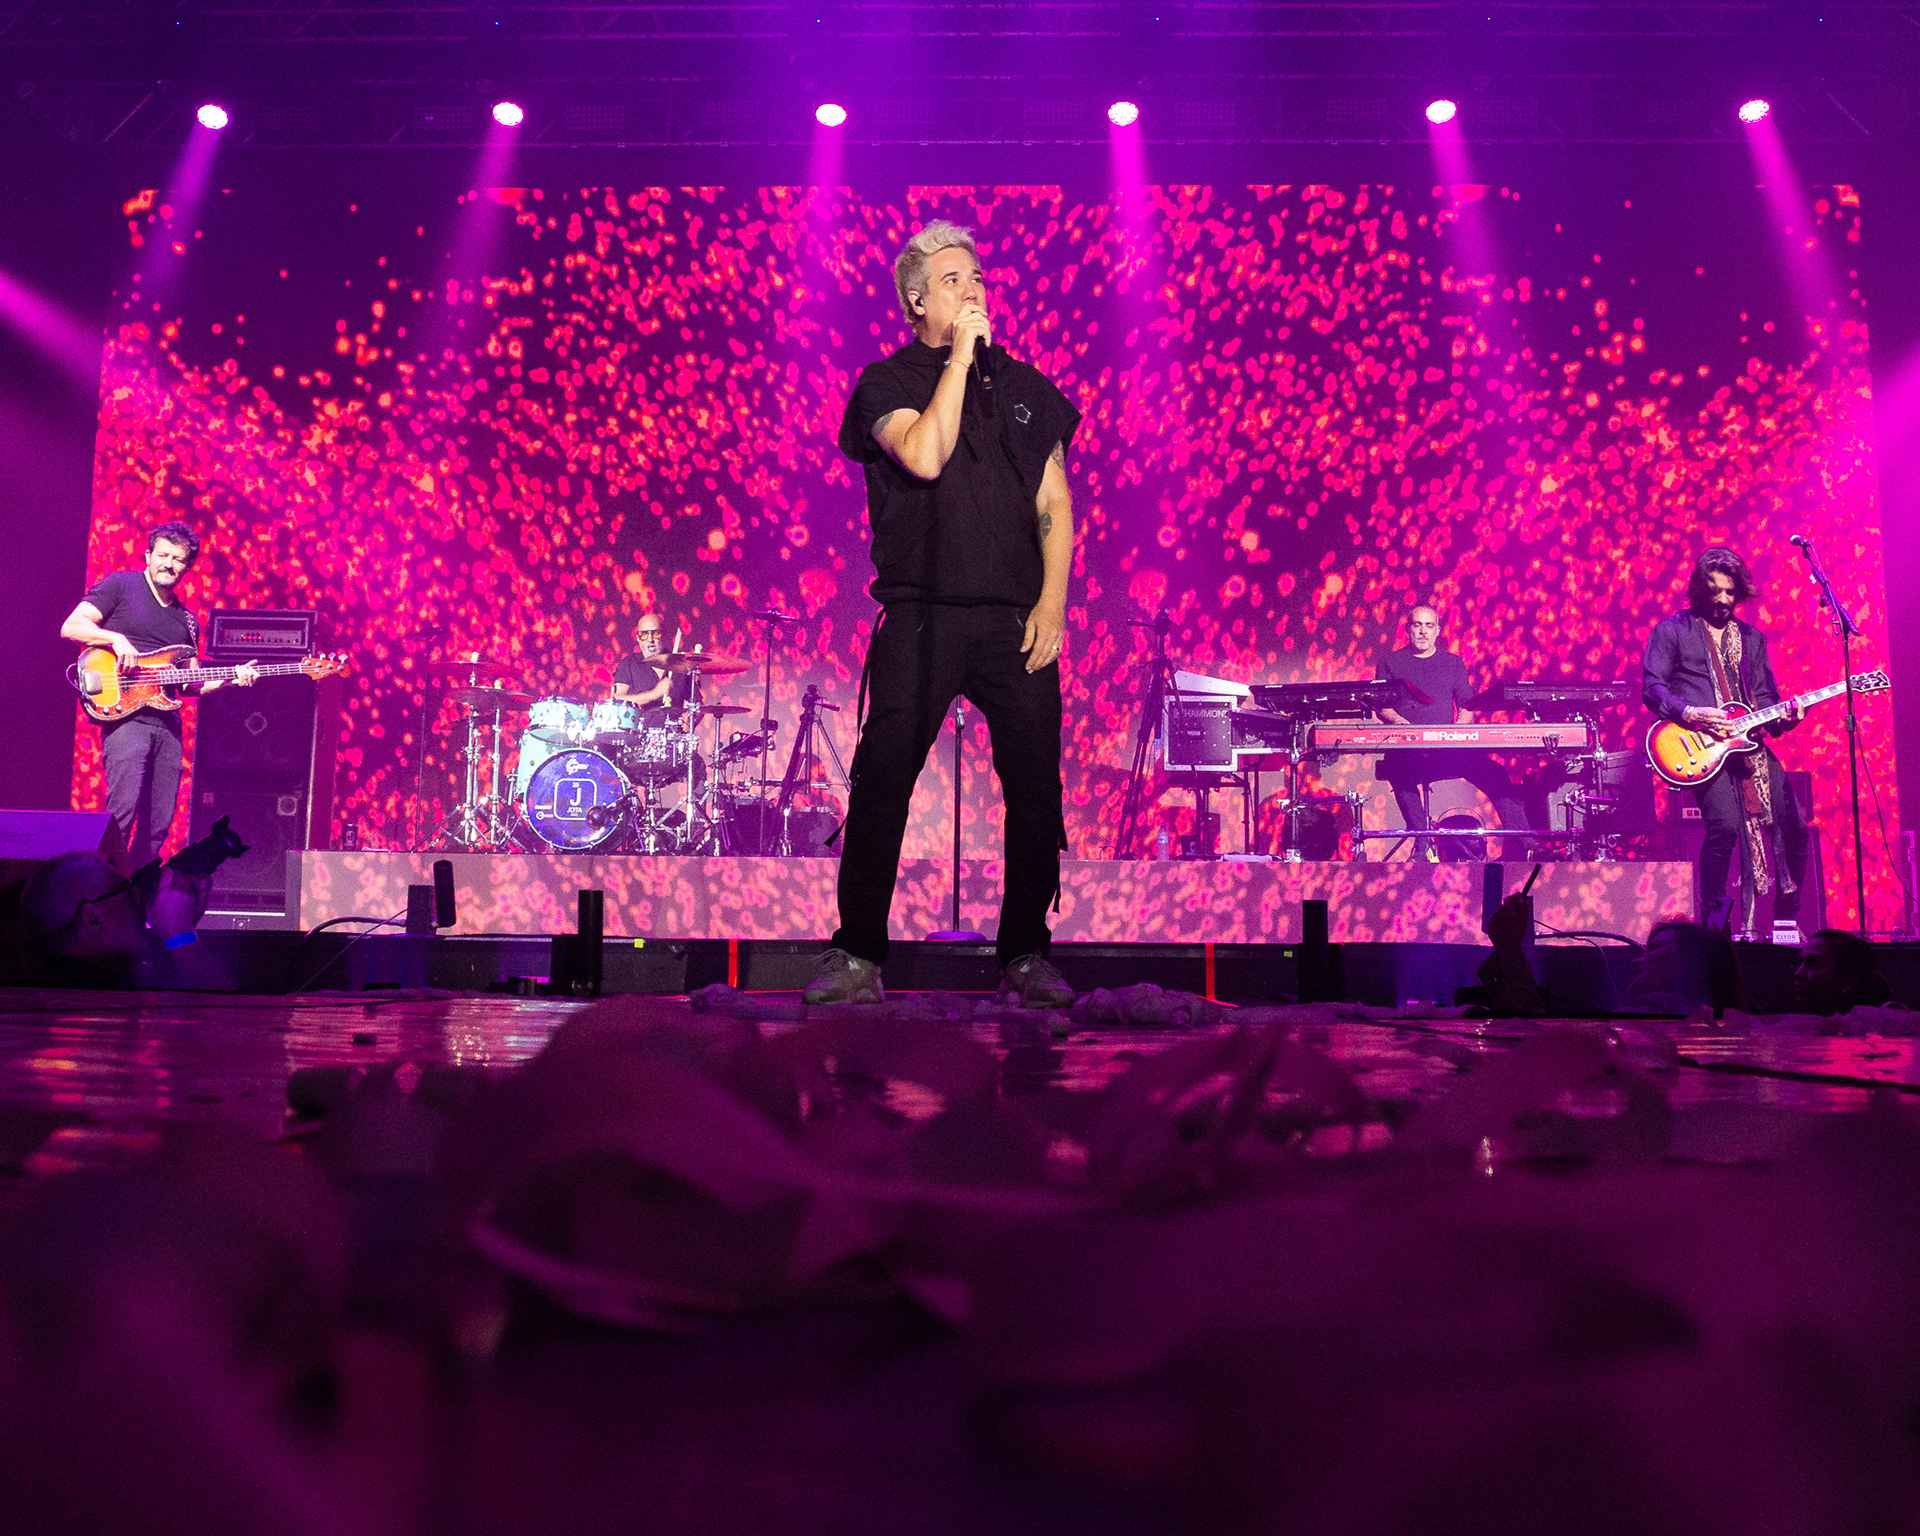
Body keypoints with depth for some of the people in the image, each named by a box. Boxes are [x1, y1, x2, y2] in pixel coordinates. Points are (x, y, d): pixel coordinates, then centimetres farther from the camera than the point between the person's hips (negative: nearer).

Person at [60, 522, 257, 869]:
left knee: (159, 824, 5)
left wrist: (230, 678, 4)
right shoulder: (120, 585, 6)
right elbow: (71, 626, -2)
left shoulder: (187, 619, 22)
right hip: (124, 716, -6)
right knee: (122, 811, -18)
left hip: (168, 724, 6)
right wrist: (116, 639, -17)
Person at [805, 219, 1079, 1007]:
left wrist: (1052, 601, 1)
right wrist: (961, 356, -7)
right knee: (881, 783, -7)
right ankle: (857, 956, 2)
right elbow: (924, 455, -14)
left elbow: (1055, 503, 14)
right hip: (920, 617, -3)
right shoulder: (887, 381, 7)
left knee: (1036, 789, -1)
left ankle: (1026, 956, 11)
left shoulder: (1024, 386, 18)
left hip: (1016, 619, 3)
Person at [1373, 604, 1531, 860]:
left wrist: (1460, 725, -7)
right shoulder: (1391, 662, 15)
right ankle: (1423, 845, -38)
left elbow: (1467, 704, 16)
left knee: (1496, 775, -22)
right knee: (1401, 772, -39)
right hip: (1407, 750, -2)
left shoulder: (1453, 663, 22)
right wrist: (1398, 721, -15)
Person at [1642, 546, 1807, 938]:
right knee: (1726, 824, -24)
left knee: (1793, 826, -4)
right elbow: (1652, 687, -2)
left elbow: (1764, 696, 19)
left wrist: (1782, 717, -3)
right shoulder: (1672, 630, 6)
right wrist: (1689, 713, -17)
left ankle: (1786, 920, 14)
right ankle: (1713, 924, -11)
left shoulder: (1751, 638, 22)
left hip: (1749, 743, 6)